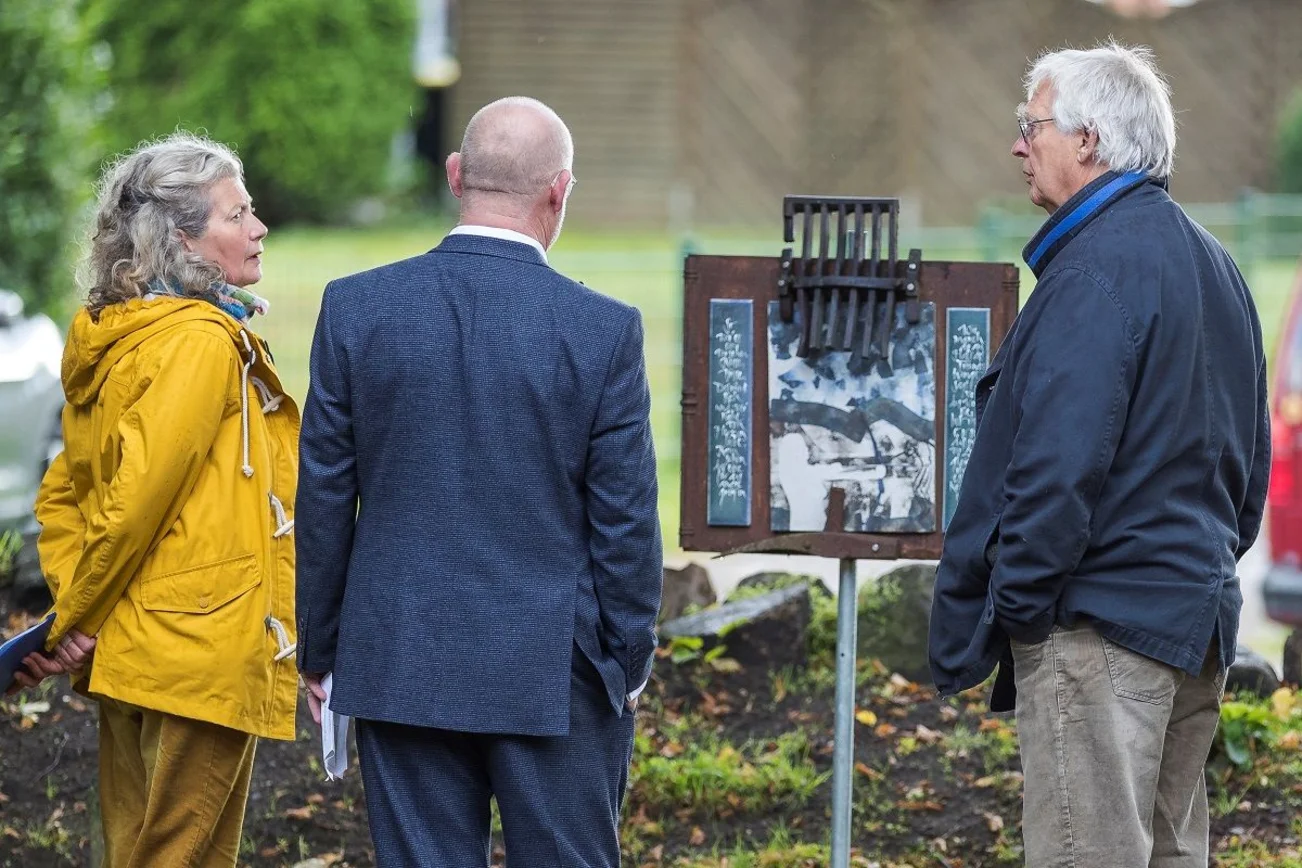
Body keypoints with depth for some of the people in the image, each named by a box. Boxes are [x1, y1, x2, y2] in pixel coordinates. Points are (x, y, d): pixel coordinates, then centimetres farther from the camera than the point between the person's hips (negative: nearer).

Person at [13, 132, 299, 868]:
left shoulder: (115, 340, 12)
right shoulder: (201, 342, -16)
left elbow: (63, 494, 14)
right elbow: (135, 501, -19)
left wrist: (75, 614, 5)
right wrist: (76, 623, -9)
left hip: (131, 656, 9)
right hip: (201, 656, -9)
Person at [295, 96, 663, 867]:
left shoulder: (357, 309, -4)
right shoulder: (605, 331, -10)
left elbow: (323, 501, 2)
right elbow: (625, 522, -5)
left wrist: (319, 652, 11)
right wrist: (629, 662, 7)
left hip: (401, 667, 2)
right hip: (554, 676, -2)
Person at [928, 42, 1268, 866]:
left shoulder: (1098, 267, -15)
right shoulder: (1214, 264, 15)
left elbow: (1059, 466, -21)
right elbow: (1248, 460, 20)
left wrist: (1000, 612, -14)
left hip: (1100, 619, -10)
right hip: (1200, 620, 10)